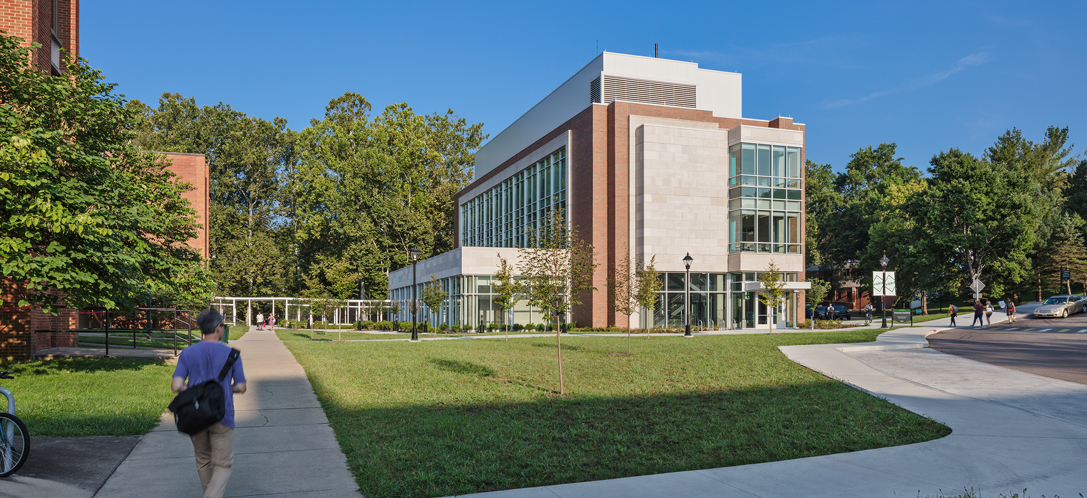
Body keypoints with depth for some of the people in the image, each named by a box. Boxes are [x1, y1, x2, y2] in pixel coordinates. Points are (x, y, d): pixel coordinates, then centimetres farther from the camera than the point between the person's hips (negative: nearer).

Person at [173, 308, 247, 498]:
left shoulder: (187, 353, -2)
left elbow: (176, 386, -10)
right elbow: (241, 387, -2)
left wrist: (189, 388, 11)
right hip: (222, 418, -3)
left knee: (203, 461, 21)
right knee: (222, 465, 4)